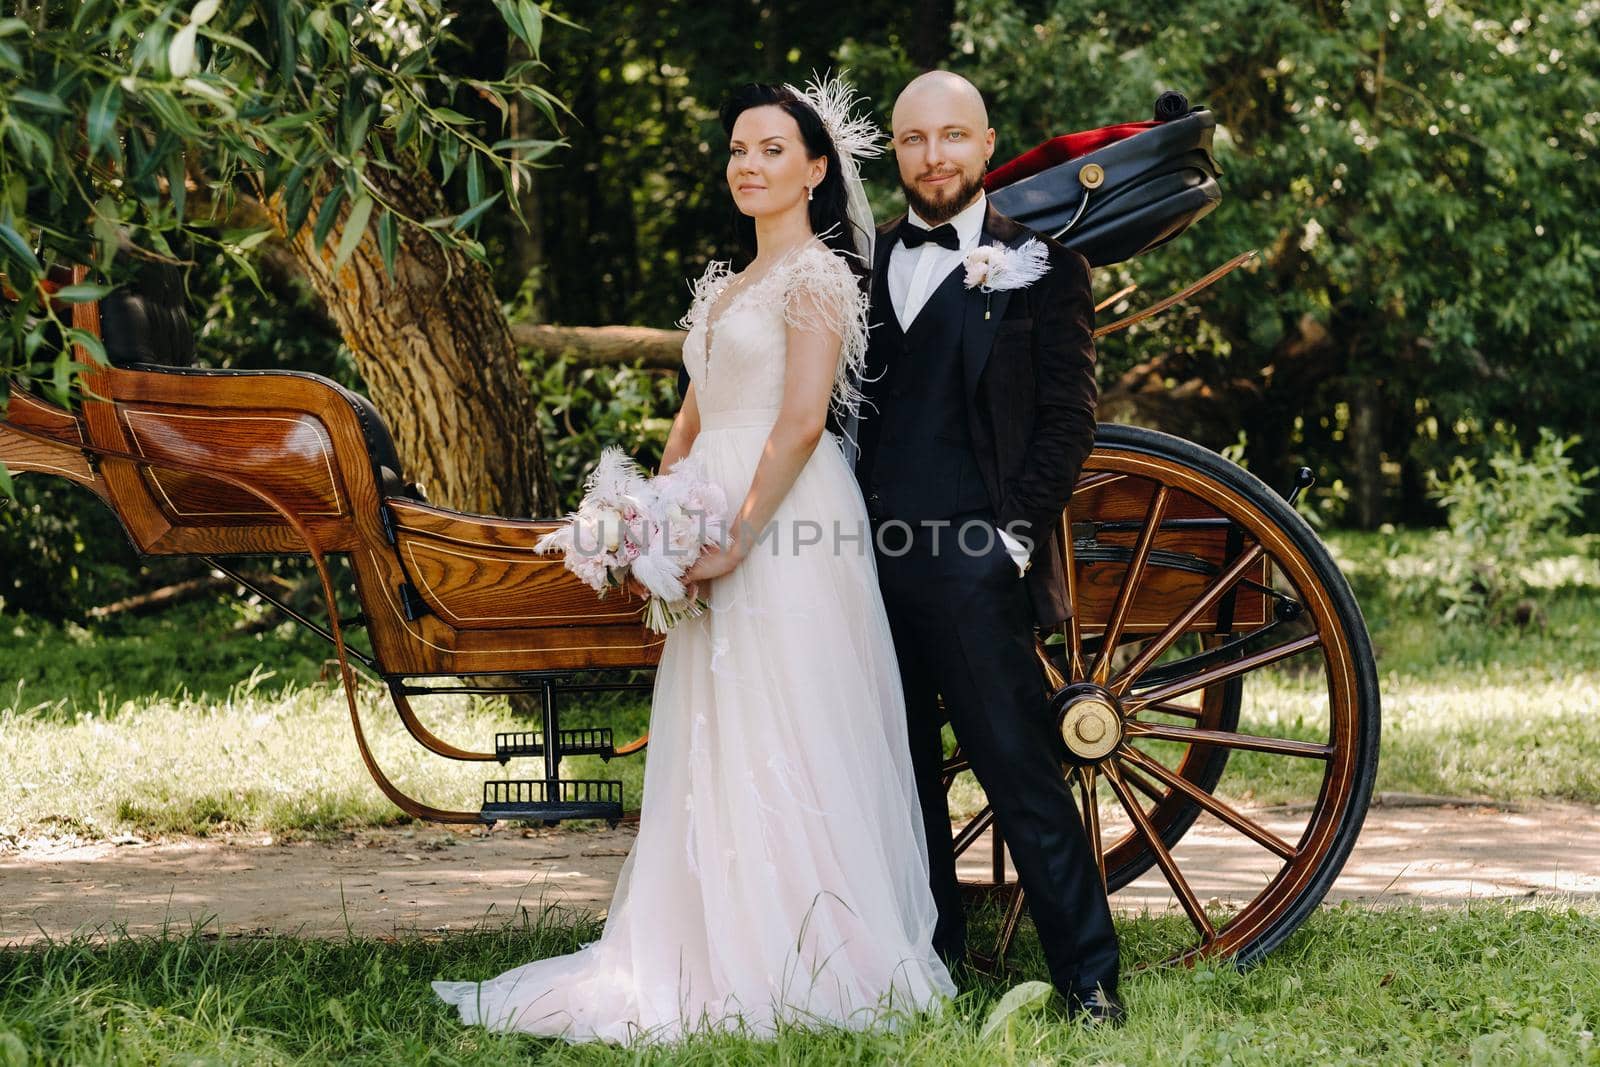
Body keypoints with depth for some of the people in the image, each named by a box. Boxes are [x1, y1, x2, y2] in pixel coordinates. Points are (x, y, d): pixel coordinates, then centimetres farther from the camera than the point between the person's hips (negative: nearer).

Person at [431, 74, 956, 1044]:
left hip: (784, 531, -9)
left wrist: (738, 537, -20)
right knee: (713, 748, 7)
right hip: (717, 532, 9)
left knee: (781, 741, -7)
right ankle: (720, 955, 11)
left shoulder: (816, 275, -6)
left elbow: (800, 424, -16)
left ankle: (803, 971, -2)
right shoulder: (725, 287, 20)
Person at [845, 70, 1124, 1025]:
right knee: (903, 770, 12)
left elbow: (1069, 417, -2)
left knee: (1020, 768, -6)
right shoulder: (866, 260, 15)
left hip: (972, 562, -5)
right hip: (874, 554, 5)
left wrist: (1020, 534, -10)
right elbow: (846, 404, 17)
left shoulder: (1040, 266, 2)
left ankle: (1088, 975, 0)